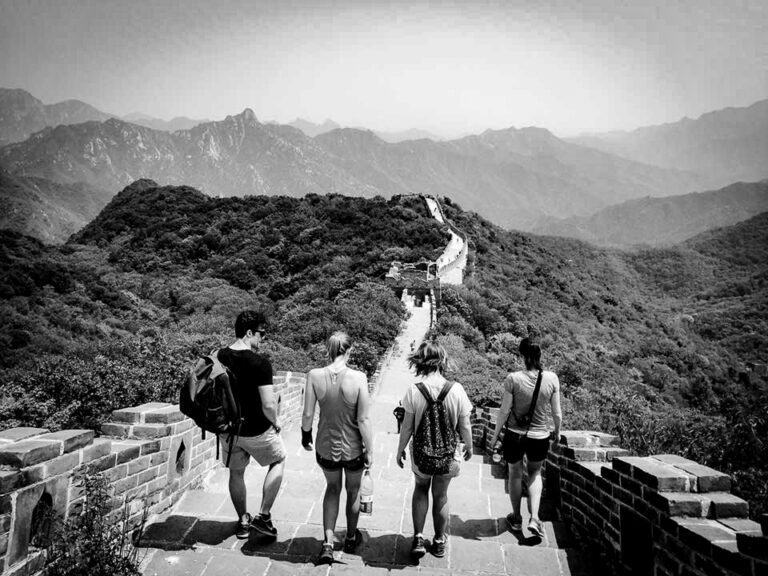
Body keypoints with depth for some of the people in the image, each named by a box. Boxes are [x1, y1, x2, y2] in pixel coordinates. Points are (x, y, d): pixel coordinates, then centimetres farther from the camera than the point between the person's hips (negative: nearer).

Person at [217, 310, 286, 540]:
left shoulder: (218, 358, -5)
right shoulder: (260, 363, -22)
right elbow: (268, 405, -24)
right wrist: (275, 423, -4)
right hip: (255, 430, -5)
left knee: (236, 473, 24)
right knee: (278, 461, 20)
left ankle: (243, 521, 38)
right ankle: (263, 516, 18)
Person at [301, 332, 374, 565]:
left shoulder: (314, 376, -16)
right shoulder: (358, 378, -21)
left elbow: (308, 414, -8)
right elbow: (364, 420, -17)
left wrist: (305, 434, 11)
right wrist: (370, 451, -4)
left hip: (326, 447, 2)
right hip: (353, 449, -1)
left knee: (332, 488, 28)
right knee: (353, 490, 26)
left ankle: (328, 544, 19)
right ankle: (351, 538, 47)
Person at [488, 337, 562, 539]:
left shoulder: (513, 379, -17)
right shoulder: (552, 378, -12)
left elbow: (504, 411, -10)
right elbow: (557, 412, -3)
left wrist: (495, 435, 4)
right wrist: (557, 431, 17)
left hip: (514, 435, -1)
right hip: (539, 437, 1)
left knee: (515, 474, 22)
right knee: (535, 473, 27)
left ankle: (516, 519, 37)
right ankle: (534, 518, 15)